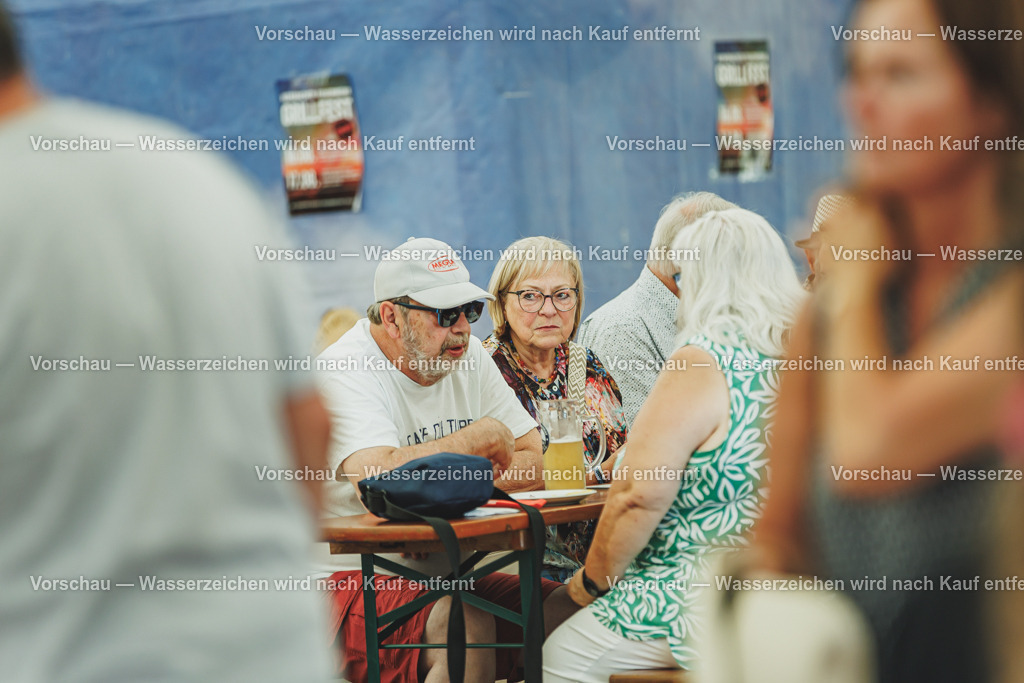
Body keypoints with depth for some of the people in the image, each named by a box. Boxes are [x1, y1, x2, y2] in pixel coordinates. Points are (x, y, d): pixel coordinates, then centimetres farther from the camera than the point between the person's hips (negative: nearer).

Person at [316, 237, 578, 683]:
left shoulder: (468, 358, 9)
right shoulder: (344, 374, -14)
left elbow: (538, 465, 6)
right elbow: (381, 483, -32)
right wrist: (483, 438, -16)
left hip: (446, 576, 7)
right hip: (354, 581, -7)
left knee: (568, 608, -13)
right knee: (466, 628, -34)